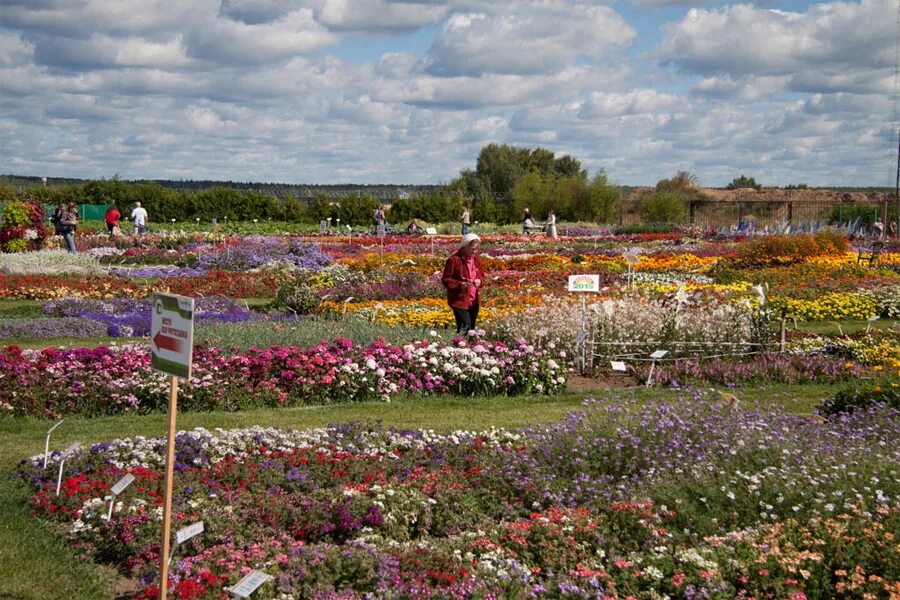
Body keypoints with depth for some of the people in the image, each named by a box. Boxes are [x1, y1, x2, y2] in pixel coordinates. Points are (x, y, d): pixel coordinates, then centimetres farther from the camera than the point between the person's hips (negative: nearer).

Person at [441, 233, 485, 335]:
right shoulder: (454, 260, -12)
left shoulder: (477, 259, 8)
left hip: (474, 301, 6)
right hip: (459, 301, -6)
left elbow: (482, 276, 19)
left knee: (471, 329, 9)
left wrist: (479, 281, -5)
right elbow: (445, 280, -9)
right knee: (465, 328, -14)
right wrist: (460, 284, -23)